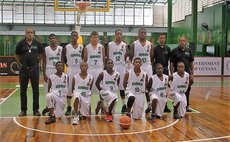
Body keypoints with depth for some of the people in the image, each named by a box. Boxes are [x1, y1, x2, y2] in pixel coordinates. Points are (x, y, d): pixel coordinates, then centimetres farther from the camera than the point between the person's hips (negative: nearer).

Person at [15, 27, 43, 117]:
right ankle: (23, 110, 16)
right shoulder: (21, 44, 1)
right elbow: (17, 56, 11)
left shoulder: (37, 44, 2)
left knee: (36, 90, 4)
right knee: (23, 90, 6)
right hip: (23, 69, 0)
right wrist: (21, 64, 4)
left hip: (34, 69, 0)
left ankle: (36, 110, 13)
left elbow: (41, 54, 15)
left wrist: (37, 62, 6)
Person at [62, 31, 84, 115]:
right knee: (69, 89, 1)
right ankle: (69, 108, 9)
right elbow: (63, 59, 7)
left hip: (79, 69, 1)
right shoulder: (67, 47, 2)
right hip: (70, 69, -1)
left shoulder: (81, 47, 6)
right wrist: (67, 66, -1)